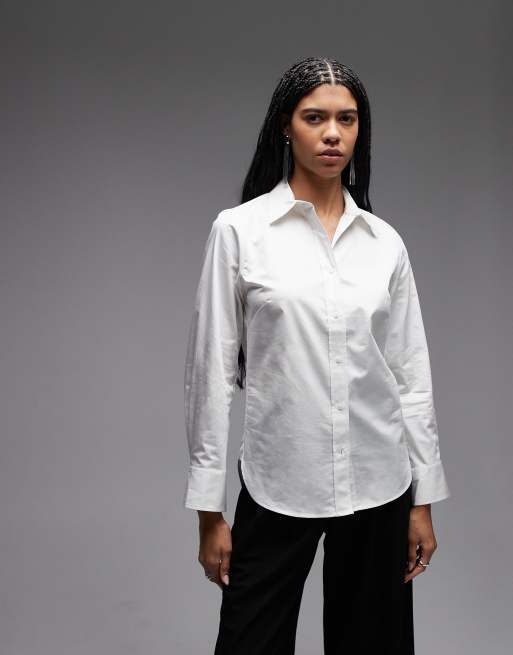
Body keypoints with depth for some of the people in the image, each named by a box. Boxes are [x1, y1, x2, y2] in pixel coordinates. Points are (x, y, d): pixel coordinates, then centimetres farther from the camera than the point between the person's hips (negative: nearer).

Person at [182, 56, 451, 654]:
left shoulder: (385, 242, 3)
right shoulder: (238, 229, -6)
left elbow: (412, 373, 6)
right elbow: (211, 372, -6)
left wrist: (423, 498, 5)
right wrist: (210, 507, -6)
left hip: (377, 486, 3)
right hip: (278, 487, -3)